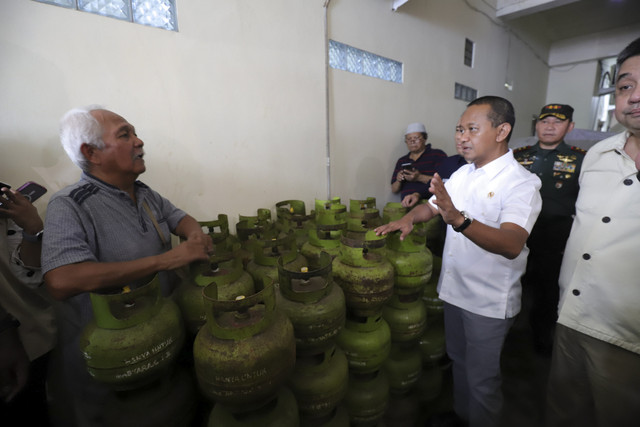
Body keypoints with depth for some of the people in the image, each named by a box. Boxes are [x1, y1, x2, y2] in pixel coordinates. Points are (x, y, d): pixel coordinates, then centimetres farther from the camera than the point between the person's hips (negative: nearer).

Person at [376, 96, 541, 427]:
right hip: (453, 289, 7)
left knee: (481, 379, 13)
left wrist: (459, 220, -49)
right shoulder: (462, 174, 4)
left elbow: (512, 245, -33)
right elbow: (432, 206, 13)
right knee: (458, 361, 25)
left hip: (489, 301, -6)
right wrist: (409, 217, -8)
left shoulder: (521, 184, -18)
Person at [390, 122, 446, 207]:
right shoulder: (401, 161, 19)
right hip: (406, 205, 5)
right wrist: (398, 181, 0)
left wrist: (420, 177, -16)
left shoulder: (437, 155, 7)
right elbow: (394, 190, 20)